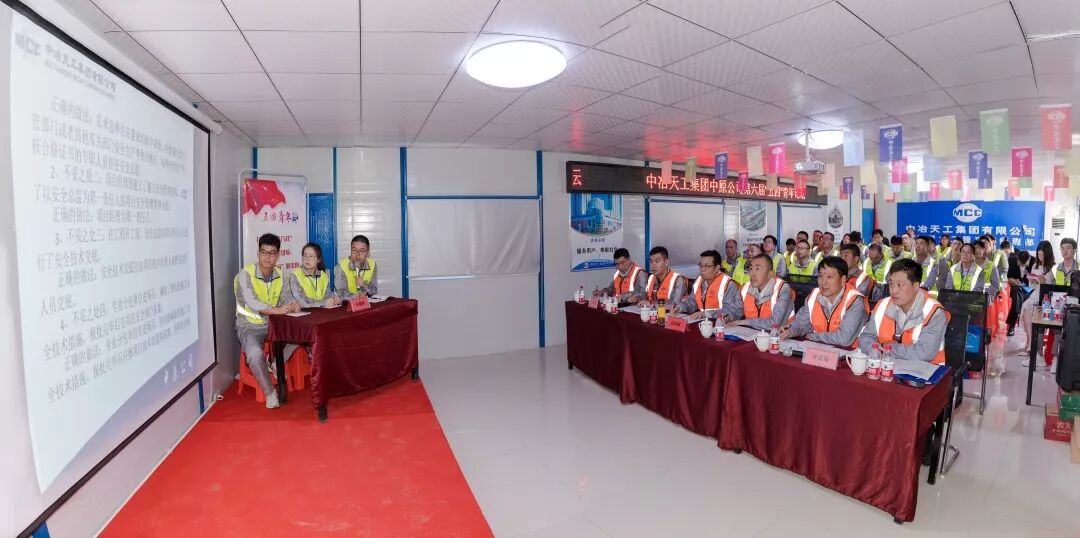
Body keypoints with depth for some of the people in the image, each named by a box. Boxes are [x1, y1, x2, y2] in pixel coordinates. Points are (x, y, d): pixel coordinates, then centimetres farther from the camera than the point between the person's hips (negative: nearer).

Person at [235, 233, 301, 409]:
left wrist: (292, 306, -20)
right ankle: (270, 392, -10)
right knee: (255, 354, -32)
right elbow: (251, 302, -29)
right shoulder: (245, 274, -16)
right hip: (249, 326, -5)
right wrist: (275, 310, -45)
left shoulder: (280, 275, 1)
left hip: (272, 324, 6)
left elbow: (283, 299, 5)